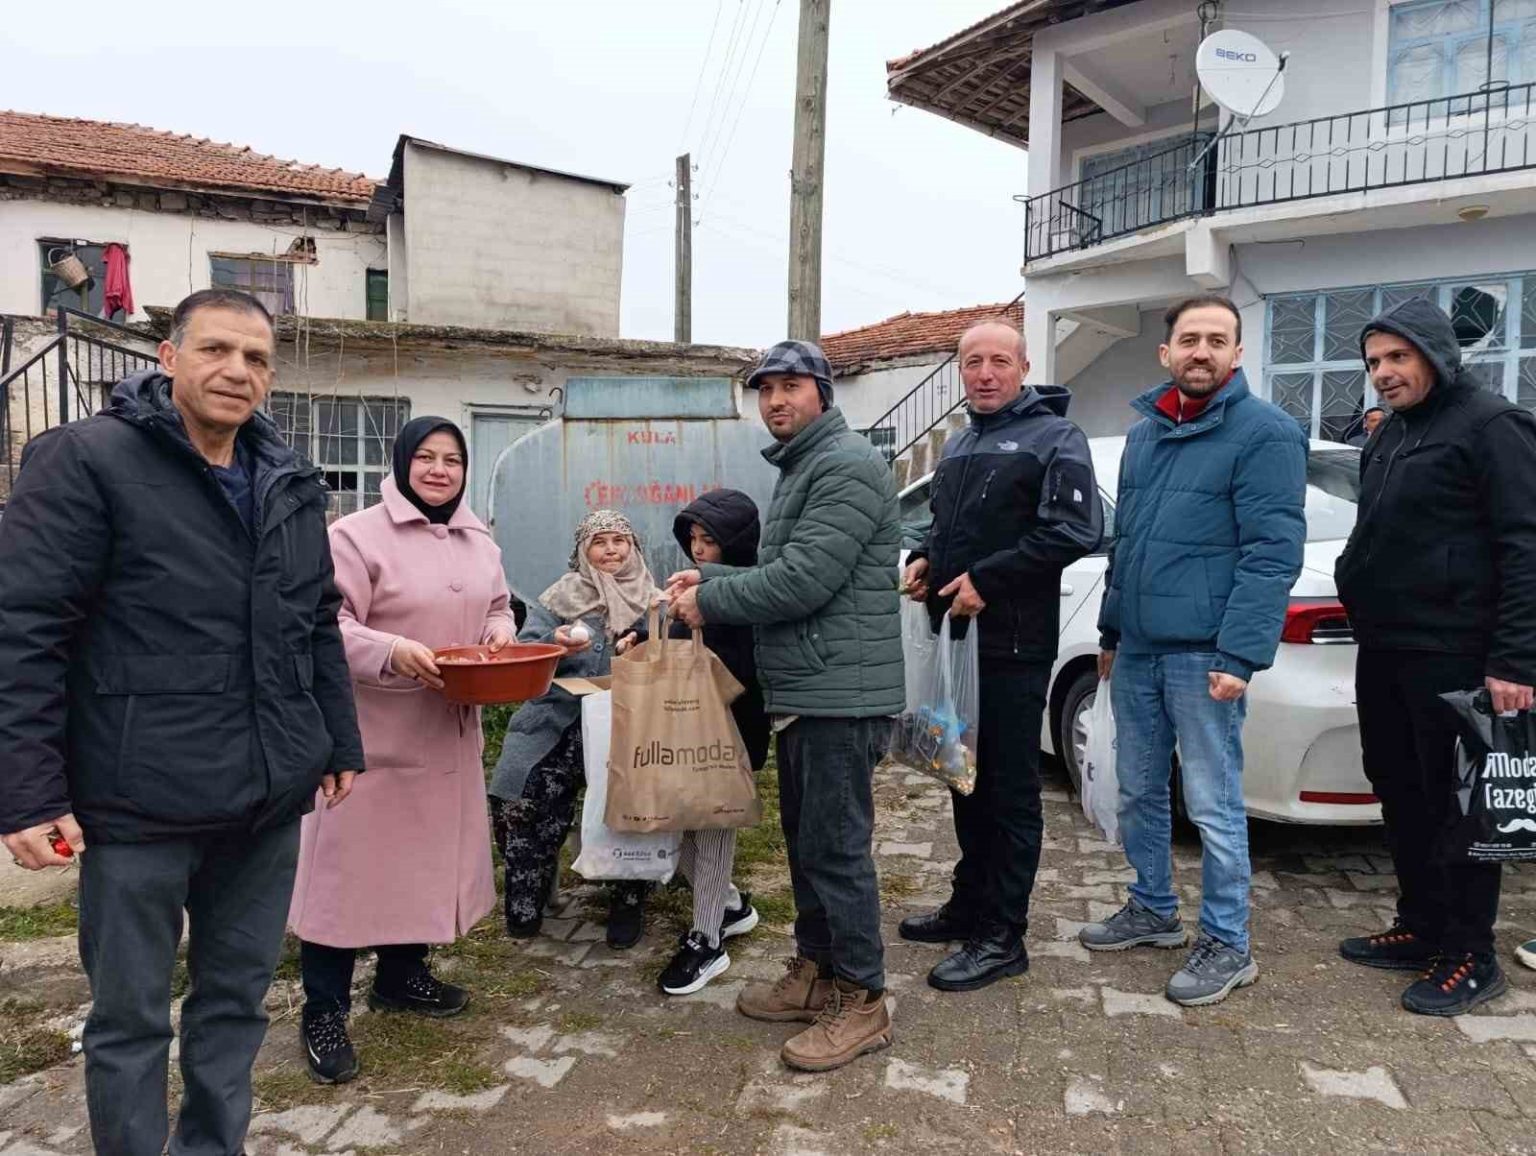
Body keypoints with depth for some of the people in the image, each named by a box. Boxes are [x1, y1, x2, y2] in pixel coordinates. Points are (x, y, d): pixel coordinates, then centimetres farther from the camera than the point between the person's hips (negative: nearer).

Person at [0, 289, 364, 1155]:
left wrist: (341, 741, 15)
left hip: (268, 796, 5)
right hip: (142, 799, -5)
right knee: (131, 1018, 11)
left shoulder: (290, 482, 10)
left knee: (239, 994, 18)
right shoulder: (86, 459, -8)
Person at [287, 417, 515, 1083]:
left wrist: (500, 633, -1)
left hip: (447, 734, 7)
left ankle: (401, 975, 35)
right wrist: (393, 651, -30)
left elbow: (496, 608, 21)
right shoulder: (357, 535, -11)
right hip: (371, 734, -7)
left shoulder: (480, 543, 11)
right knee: (351, 863, 0)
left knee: (427, 855, 16)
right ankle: (323, 1012, 13)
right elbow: (328, 626, -16)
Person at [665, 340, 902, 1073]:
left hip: (840, 695, -10)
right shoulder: (799, 469, 20)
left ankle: (862, 1001, 10)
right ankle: (815, 972, 31)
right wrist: (711, 580, 6)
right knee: (805, 838, 17)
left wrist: (710, 601, -11)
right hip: (801, 693, 10)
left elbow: (803, 580, -22)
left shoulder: (846, 465, -14)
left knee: (837, 847, -4)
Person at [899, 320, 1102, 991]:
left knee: (1009, 788, 0)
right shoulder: (960, 446, 20)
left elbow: (1075, 531, -19)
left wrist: (986, 579, -21)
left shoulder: (1053, 438, -7)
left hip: (1014, 646, -8)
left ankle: (1001, 936, 10)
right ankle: (968, 905, 31)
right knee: (967, 779, 17)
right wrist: (923, 560, 6)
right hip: (957, 636, 8)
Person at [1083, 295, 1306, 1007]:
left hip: (1203, 654, -7)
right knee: (1139, 793, 16)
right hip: (1137, 650, 7)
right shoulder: (1143, 432, 13)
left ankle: (1227, 946, 18)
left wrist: (1239, 655, -20)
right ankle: (1153, 910, 34)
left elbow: (1273, 554, -15)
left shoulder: (1265, 433, -8)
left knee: (1212, 806, 2)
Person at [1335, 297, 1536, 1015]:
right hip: (1383, 649, 9)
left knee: (1455, 802, 0)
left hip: (1451, 656, -8)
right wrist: (1358, 589, 16)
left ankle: (1470, 957, 14)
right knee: (1400, 793, 15)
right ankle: (1421, 928, 28)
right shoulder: (1391, 434, 17)